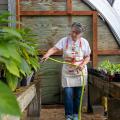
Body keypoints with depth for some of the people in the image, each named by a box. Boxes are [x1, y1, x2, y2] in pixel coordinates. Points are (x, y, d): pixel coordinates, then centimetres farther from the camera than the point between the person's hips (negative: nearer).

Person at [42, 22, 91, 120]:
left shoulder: (84, 42, -3)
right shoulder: (64, 40, -6)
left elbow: (87, 57, 2)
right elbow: (54, 49, -18)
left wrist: (83, 64, -16)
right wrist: (47, 54, -38)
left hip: (80, 72, 1)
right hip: (67, 72, -1)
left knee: (78, 94, 8)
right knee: (68, 94, -6)